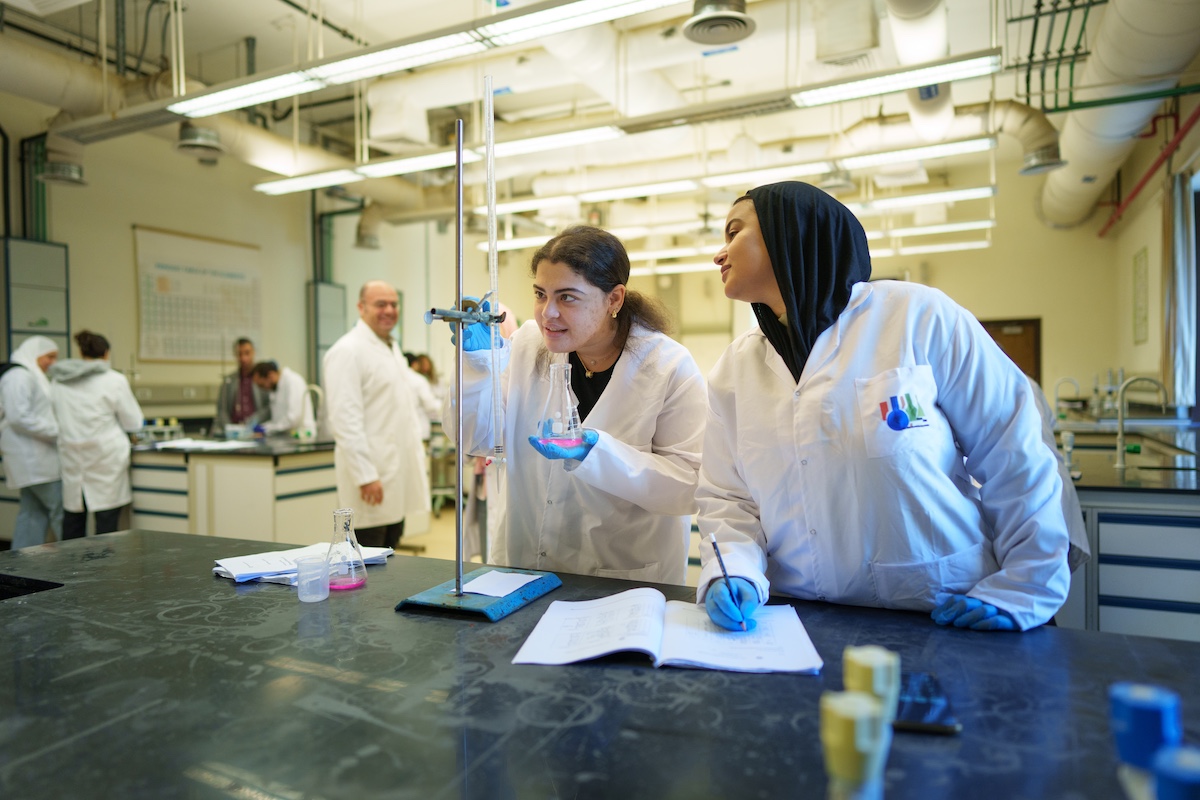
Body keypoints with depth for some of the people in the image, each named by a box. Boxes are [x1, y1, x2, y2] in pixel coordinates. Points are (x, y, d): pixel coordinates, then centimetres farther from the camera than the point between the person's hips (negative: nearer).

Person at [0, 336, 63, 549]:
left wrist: (57, 429, 13)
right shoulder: (19, 376, -12)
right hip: (32, 458, -10)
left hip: (33, 458, 10)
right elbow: (19, 417, -20)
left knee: (33, 513, 11)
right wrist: (58, 431, -18)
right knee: (61, 510, -6)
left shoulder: (32, 376, 19)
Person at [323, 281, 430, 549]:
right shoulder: (347, 351, -10)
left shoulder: (392, 348, 18)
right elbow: (346, 419, -18)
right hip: (373, 477, -8)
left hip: (398, 475, 9)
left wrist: (417, 457, 17)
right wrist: (366, 476, -21)